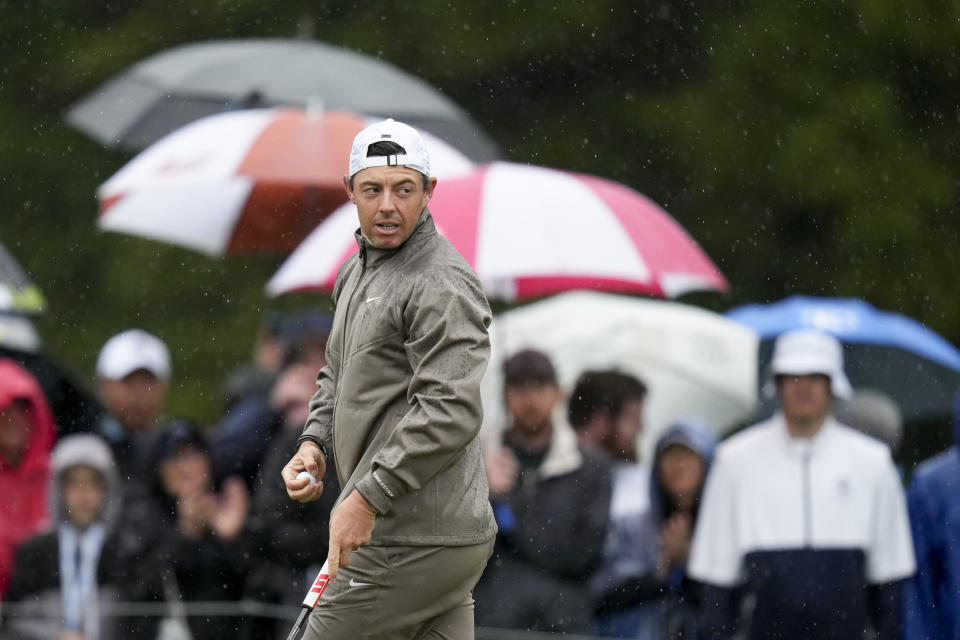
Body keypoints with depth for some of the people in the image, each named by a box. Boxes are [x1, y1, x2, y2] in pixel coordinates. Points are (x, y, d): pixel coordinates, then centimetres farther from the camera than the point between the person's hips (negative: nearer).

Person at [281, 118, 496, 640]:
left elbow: (450, 413, -23)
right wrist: (313, 444, 9)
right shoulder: (357, 270, 17)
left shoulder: (441, 284, -15)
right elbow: (337, 374, 30)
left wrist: (367, 497, -24)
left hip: (411, 547, -9)